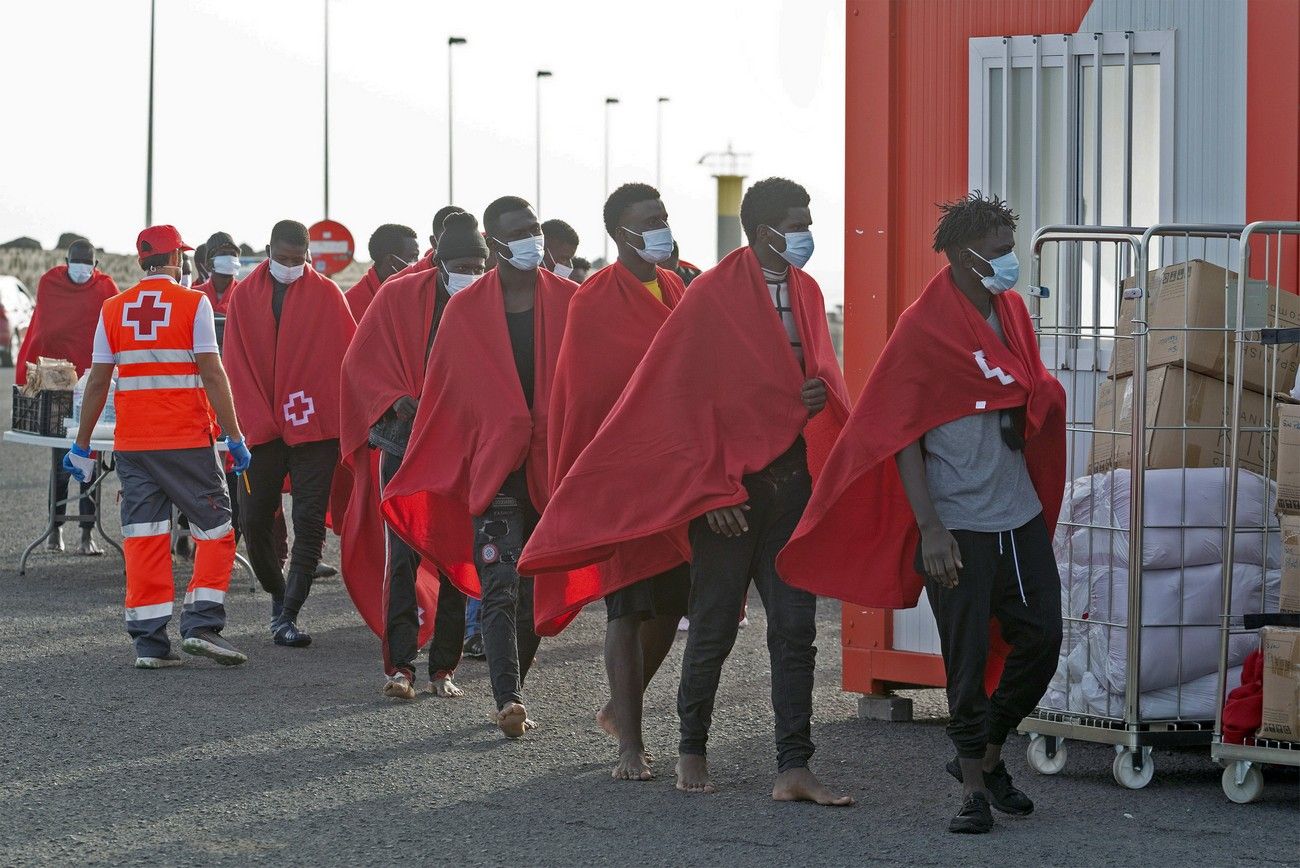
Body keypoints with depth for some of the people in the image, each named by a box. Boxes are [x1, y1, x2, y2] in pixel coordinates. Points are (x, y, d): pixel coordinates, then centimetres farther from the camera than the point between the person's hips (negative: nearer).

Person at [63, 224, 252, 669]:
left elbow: (97, 382, 7)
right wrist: (234, 437, -5)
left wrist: (82, 444, 14)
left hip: (131, 444, 4)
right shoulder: (193, 304, -5)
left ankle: (149, 641, 3)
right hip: (187, 441, -4)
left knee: (144, 537, 6)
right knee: (214, 529, 7)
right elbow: (212, 375, -9)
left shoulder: (113, 310, 6)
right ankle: (201, 623, -5)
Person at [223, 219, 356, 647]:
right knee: (254, 521, 4)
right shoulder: (245, 296, 6)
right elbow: (236, 365, 4)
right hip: (261, 430, 2)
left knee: (310, 524, -5)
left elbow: (348, 356, -1)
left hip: (314, 428, -2)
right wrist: (253, 420, -4)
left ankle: (288, 615, -1)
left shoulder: (327, 294, 2)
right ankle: (278, 594, 28)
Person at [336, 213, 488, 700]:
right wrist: (396, 401, -14)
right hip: (405, 441, -2)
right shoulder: (400, 297, 0)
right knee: (402, 554, -9)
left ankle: (444, 667, 10)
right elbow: (362, 363, 1)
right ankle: (399, 665, -7)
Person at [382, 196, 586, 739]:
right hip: (493, 470, -1)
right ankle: (508, 699, -20)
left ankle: (510, 695, 20)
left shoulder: (570, 303, 6)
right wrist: (421, 478, 8)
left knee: (536, 593, 7)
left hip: (554, 469, 2)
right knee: (501, 590, -12)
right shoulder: (465, 311, 5)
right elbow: (442, 395, 7)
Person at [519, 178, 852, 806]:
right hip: (730, 485, -5)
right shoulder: (713, 295, -8)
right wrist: (712, 488, -13)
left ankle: (793, 768, -1)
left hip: (791, 477, 5)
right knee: (714, 628, 4)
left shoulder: (804, 292, 10)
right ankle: (691, 749, 22)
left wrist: (820, 394, -5)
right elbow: (683, 395, -9)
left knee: (795, 629, 0)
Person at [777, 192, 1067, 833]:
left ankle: (986, 752, 23)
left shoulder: (1013, 312, 9)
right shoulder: (924, 328, -10)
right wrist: (928, 530, -16)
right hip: (957, 524, -6)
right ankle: (974, 782, 11)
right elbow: (901, 434, -11)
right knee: (967, 656, -1)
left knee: (1042, 637, 5)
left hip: (1021, 515, 6)